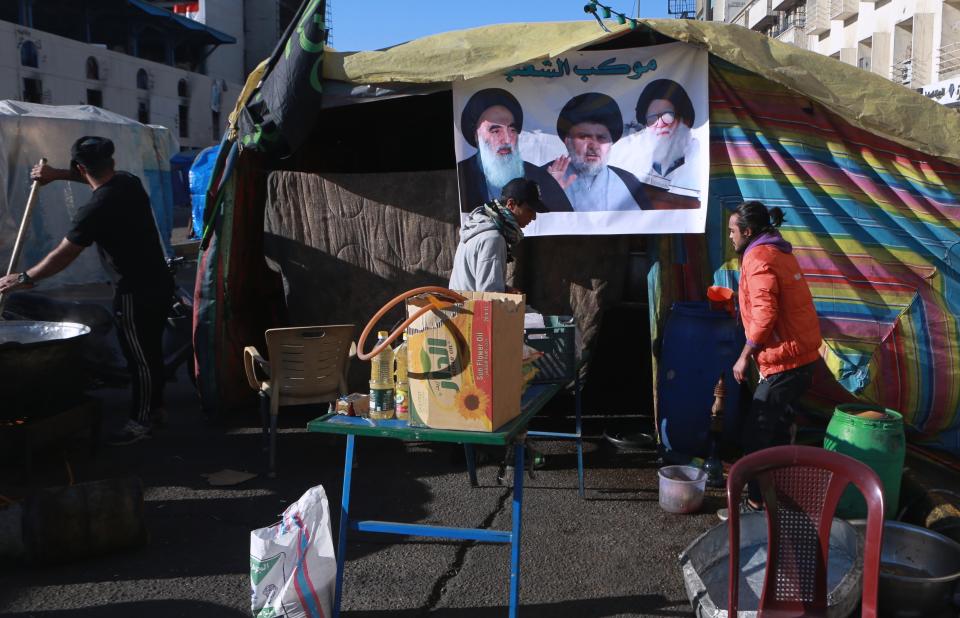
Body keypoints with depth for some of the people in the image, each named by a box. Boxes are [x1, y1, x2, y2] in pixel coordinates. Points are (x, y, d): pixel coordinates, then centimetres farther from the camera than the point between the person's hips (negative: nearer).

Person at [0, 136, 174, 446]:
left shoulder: (96, 209, -22)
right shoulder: (129, 180, 1)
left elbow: (63, 256, -16)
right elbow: (104, 177, 27)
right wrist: (57, 174, 21)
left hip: (136, 292, -8)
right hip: (159, 281, 8)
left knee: (139, 357, 3)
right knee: (151, 350, 20)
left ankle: (140, 422, 15)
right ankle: (155, 407, 33)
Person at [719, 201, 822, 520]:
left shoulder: (759, 258, -14)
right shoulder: (779, 252, 16)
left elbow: (764, 315, -23)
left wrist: (744, 357, -14)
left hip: (784, 360, -10)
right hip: (801, 354, 10)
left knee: (755, 434, -3)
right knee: (777, 428, 19)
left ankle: (757, 503, 4)